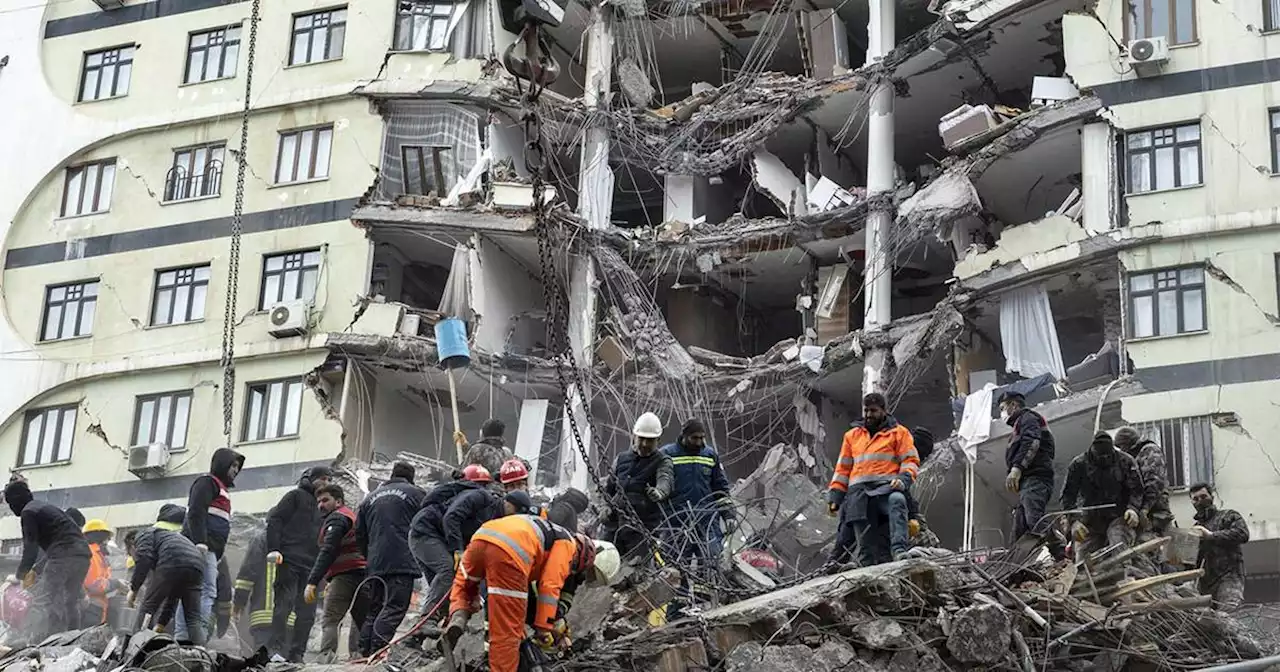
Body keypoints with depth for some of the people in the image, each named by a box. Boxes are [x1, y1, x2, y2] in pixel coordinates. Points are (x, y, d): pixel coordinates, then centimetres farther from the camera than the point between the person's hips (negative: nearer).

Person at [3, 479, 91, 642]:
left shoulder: (29, 512, 1)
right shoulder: (46, 507, 29)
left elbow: (30, 547, -3)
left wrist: (19, 575, 7)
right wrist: (34, 570, 30)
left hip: (64, 555, -9)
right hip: (83, 554, 9)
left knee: (42, 602, -8)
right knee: (70, 603, 15)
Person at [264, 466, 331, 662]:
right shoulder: (296, 496, 7)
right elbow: (275, 520, -2)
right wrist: (273, 549, -14)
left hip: (311, 565, 6)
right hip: (289, 560, -6)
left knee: (307, 613, 1)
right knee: (284, 604, -13)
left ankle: (296, 654, 3)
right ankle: (276, 649, -15)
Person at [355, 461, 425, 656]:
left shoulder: (371, 498, 21)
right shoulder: (415, 493, 5)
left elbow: (359, 534, 21)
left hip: (375, 565, 6)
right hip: (402, 562, -6)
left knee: (374, 609, 13)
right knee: (395, 607, -12)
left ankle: (365, 653, 8)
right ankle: (377, 651, -26)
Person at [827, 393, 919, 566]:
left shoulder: (899, 433, 15)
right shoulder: (852, 436, 27)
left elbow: (911, 461, 7)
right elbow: (843, 468, 27)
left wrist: (903, 479, -13)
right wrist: (835, 495, 17)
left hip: (886, 487, -4)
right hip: (859, 491, 4)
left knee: (896, 500, -38)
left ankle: (899, 551, -50)